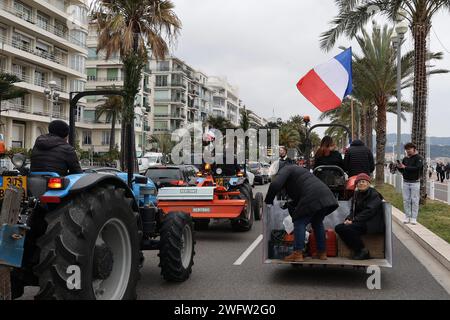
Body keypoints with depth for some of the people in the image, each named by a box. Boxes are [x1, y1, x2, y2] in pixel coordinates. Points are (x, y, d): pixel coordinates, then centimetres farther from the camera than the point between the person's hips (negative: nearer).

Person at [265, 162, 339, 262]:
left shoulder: (285, 169, 8)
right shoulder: (296, 169, 36)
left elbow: (275, 185, -11)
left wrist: (268, 201, 0)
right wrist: (289, 205, 41)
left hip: (312, 198, -9)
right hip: (326, 197, 9)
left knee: (299, 223, 1)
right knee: (317, 223, 23)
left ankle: (298, 254, -4)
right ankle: (322, 252, 28)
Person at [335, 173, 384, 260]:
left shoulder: (374, 194, -6)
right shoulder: (356, 195, 16)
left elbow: (369, 211, -17)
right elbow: (353, 210, 16)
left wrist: (354, 220, -20)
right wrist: (348, 219, -7)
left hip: (371, 224, -8)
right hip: (358, 223, 8)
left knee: (347, 228, -30)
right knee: (338, 228, -12)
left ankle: (363, 251, -15)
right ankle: (357, 251, -9)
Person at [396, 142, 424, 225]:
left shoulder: (418, 158, -5)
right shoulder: (405, 159, 11)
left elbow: (417, 168, -21)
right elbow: (402, 171, 14)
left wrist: (405, 167, -23)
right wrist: (399, 167, -9)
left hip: (415, 182, -5)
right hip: (406, 182, 5)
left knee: (414, 200, -2)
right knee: (406, 200, 6)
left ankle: (414, 218, 3)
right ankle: (407, 216, 13)